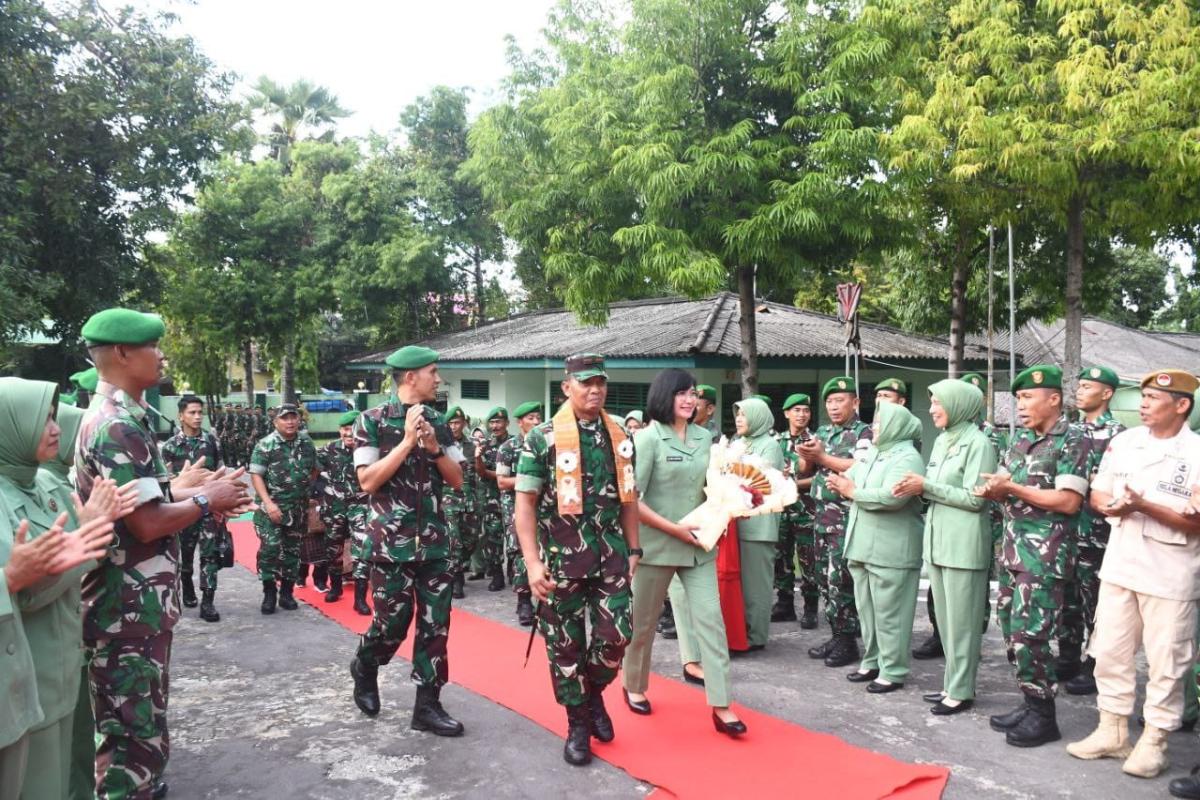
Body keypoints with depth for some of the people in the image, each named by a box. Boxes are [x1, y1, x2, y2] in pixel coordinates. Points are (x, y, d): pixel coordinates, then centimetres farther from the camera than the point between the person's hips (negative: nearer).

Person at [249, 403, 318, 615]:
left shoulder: (307, 443, 4)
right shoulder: (265, 445, -8)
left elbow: (314, 470, 17)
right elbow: (256, 476, -12)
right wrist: (268, 503, -20)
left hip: (298, 508, 4)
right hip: (271, 507, -4)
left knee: (292, 550, 10)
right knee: (270, 548, -10)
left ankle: (287, 593, 21)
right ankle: (269, 594, 3)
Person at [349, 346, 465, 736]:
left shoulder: (438, 423, 8)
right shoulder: (372, 421, -6)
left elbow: (457, 480, 8)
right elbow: (367, 482, -13)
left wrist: (433, 447, -9)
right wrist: (407, 442, -16)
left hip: (435, 540, 5)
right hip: (392, 541, -5)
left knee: (435, 623, 4)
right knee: (392, 622, 2)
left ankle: (427, 705, 14)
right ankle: (364, 668, 34)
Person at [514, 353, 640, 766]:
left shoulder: (620, 439, 7)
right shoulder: (543, 438, -7)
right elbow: (525, 503, -8)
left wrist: (633, 550, 11)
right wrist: (532, 562, -14)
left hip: (610, 555, 3)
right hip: (561, 557, -3)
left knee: (616, 635, -1)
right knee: (566, 644, 6)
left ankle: (594, 692, 29)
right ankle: (577, 724, 24)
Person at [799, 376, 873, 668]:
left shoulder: (863, 432, -5)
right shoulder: (822, 432, 15)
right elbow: (805, 470, 14)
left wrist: (822, 457, -16)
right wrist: (807, 456, -8)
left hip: (847, 517, -7)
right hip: (822, 515, 7)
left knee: (841, 578, -6)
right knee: (827, 578, 10)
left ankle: (847, 641, 4)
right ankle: (836, 634, 20)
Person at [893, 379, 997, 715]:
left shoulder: (978, 443, -11)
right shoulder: (941, 441, 13)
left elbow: (974, 499, -17)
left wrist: (926, 486, -15)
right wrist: (917, 488, -3)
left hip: (963, 544, -8)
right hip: (937, 540, 8)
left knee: (961, 621, 1)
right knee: (946, 619, 15)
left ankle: (962, 691, 10)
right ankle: (953, 682, 25)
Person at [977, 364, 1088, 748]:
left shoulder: (1072, 441, -9)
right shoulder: (1020, 438, 13)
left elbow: (1068, 502, -17)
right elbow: (1004, 487, 16)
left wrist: (1013, 488, -16)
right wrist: (992, 490, -8)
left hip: (1045, 554, -8)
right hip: (1013, 547, 8)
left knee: (1030, 634, -6)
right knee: (1012, 631, 11)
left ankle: (1043, 716, 8)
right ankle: (1030, 703, 24)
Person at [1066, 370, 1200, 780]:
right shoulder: (1124, 441, 5)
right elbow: (1097, 494, 10)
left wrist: (1143, 506, -24)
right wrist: (1110, 505, -12)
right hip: (1119, 564, 5)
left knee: (1166, 662, 6)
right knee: (1110, 651, 12)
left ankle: (1154, 742, 21)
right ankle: (1112, 731, 26)